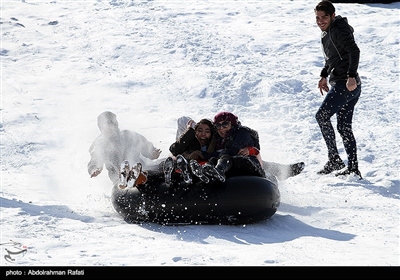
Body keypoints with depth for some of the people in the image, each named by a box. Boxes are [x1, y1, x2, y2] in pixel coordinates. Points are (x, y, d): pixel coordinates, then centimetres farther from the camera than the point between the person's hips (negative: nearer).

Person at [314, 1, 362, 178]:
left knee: (322, 115, -12)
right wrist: (324, 75, 25)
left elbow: (354, 51, -24)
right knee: (344, 127, 9)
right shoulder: (327, 33, 18)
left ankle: (334, 159, -10)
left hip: (346, 84, -10)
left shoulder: (339, 30, -12)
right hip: (343, 85, 10)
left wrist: (351, 76, -32)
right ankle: (353, 168, 9)